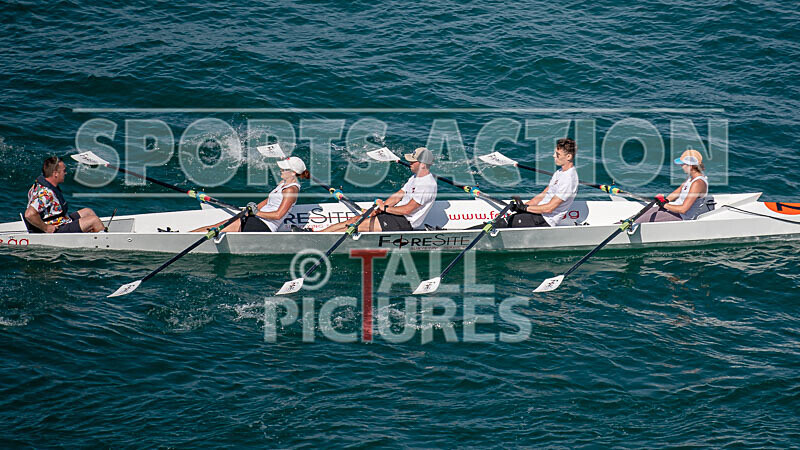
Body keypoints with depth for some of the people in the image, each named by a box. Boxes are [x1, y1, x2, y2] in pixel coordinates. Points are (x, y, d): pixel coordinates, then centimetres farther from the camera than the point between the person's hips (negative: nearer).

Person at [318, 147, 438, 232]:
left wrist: (384, 208, -13)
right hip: (396, 213, 9)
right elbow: (397, 196, 13)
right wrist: (378, 210, 0)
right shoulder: (415, 177, 13)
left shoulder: (428, 185, -21)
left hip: (405, 222, -9)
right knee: (355, 220, -1)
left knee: (361, 225, -16)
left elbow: (407, 209, -24)